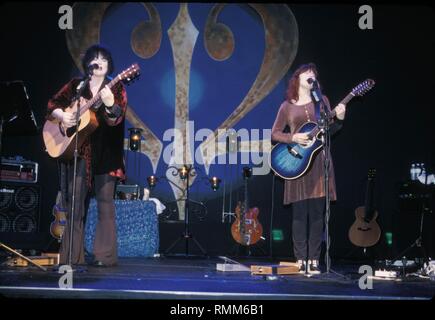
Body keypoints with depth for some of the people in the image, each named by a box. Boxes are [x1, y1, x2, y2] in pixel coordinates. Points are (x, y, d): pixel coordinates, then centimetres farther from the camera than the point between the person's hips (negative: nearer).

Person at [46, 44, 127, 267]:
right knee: (75, 202, 3)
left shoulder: (116, 88, 2)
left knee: (105, 202, -3)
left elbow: (116, 120, -11)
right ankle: (72, 255, 9)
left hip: (104, 152, -3)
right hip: (77, 149, 3)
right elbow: (53, 103, 13)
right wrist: (62, 116, -7)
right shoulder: (76, 85, 11)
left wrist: (109, 103, -31)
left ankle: (105, 255, 0)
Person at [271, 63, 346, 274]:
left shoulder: (322, 100, 11)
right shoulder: (287, 106, 6)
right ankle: (301, 260, 3)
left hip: (319, 161, 2)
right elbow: (275, 133, 6)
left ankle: (314, 260, 5)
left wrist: (338, 119, -8)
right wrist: (293, 138, -11)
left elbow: (328, 129, 11)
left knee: (317, 213, 0)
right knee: (300, 213, -2)